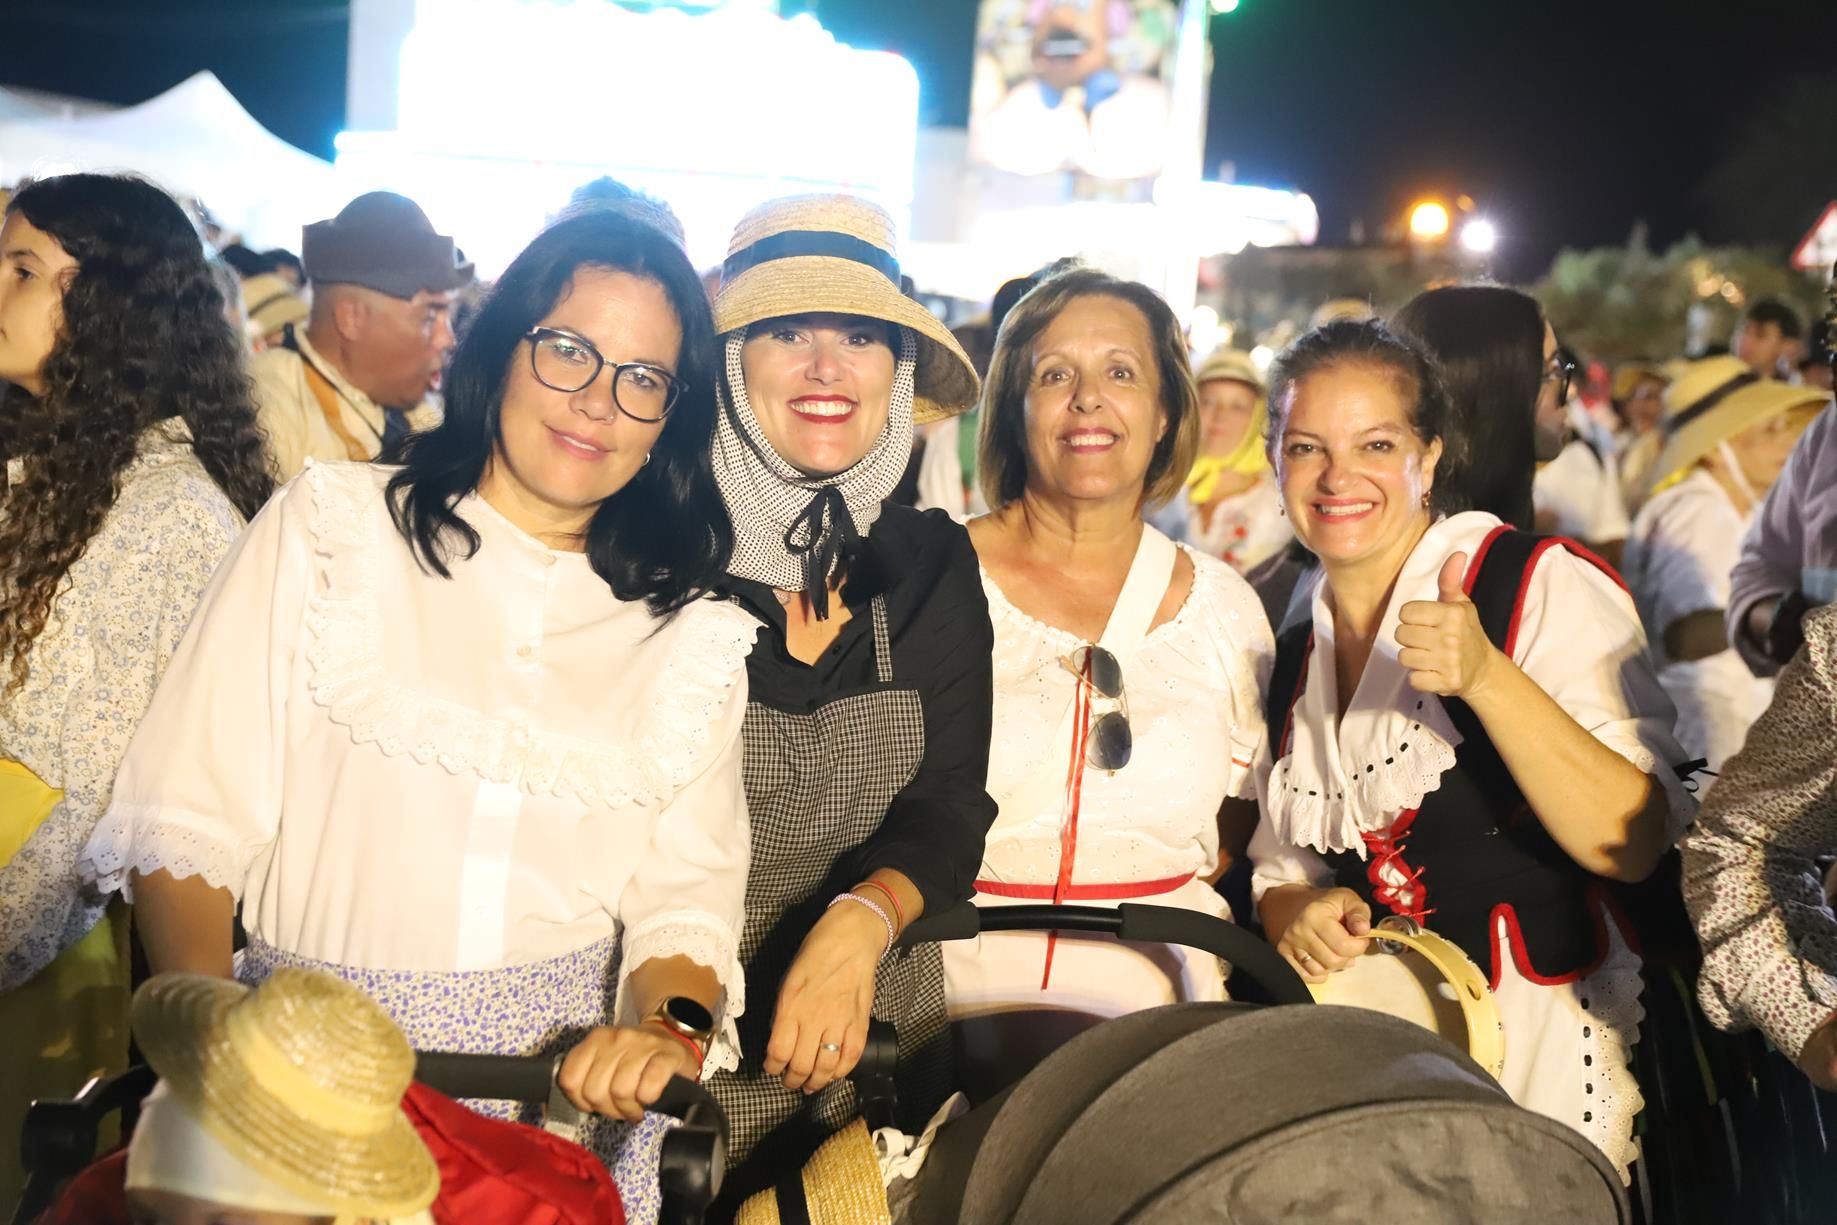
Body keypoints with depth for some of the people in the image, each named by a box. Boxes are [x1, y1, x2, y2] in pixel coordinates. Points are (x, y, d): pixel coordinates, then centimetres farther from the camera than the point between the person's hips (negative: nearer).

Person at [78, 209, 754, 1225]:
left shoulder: (693, 635, 7)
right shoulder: (333, 529, -1)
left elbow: (687, 890, 1)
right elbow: (189, 818, -6)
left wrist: (675, 1024, -19)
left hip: (573, 1077, 2)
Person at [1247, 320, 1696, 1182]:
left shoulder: (1548, 586, -8)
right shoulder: (1294, 650, 9)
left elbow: (1633, 845, -17)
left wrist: (1487, 677, -28)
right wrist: (1297, 909, -5)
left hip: (1536, 1048, -4)